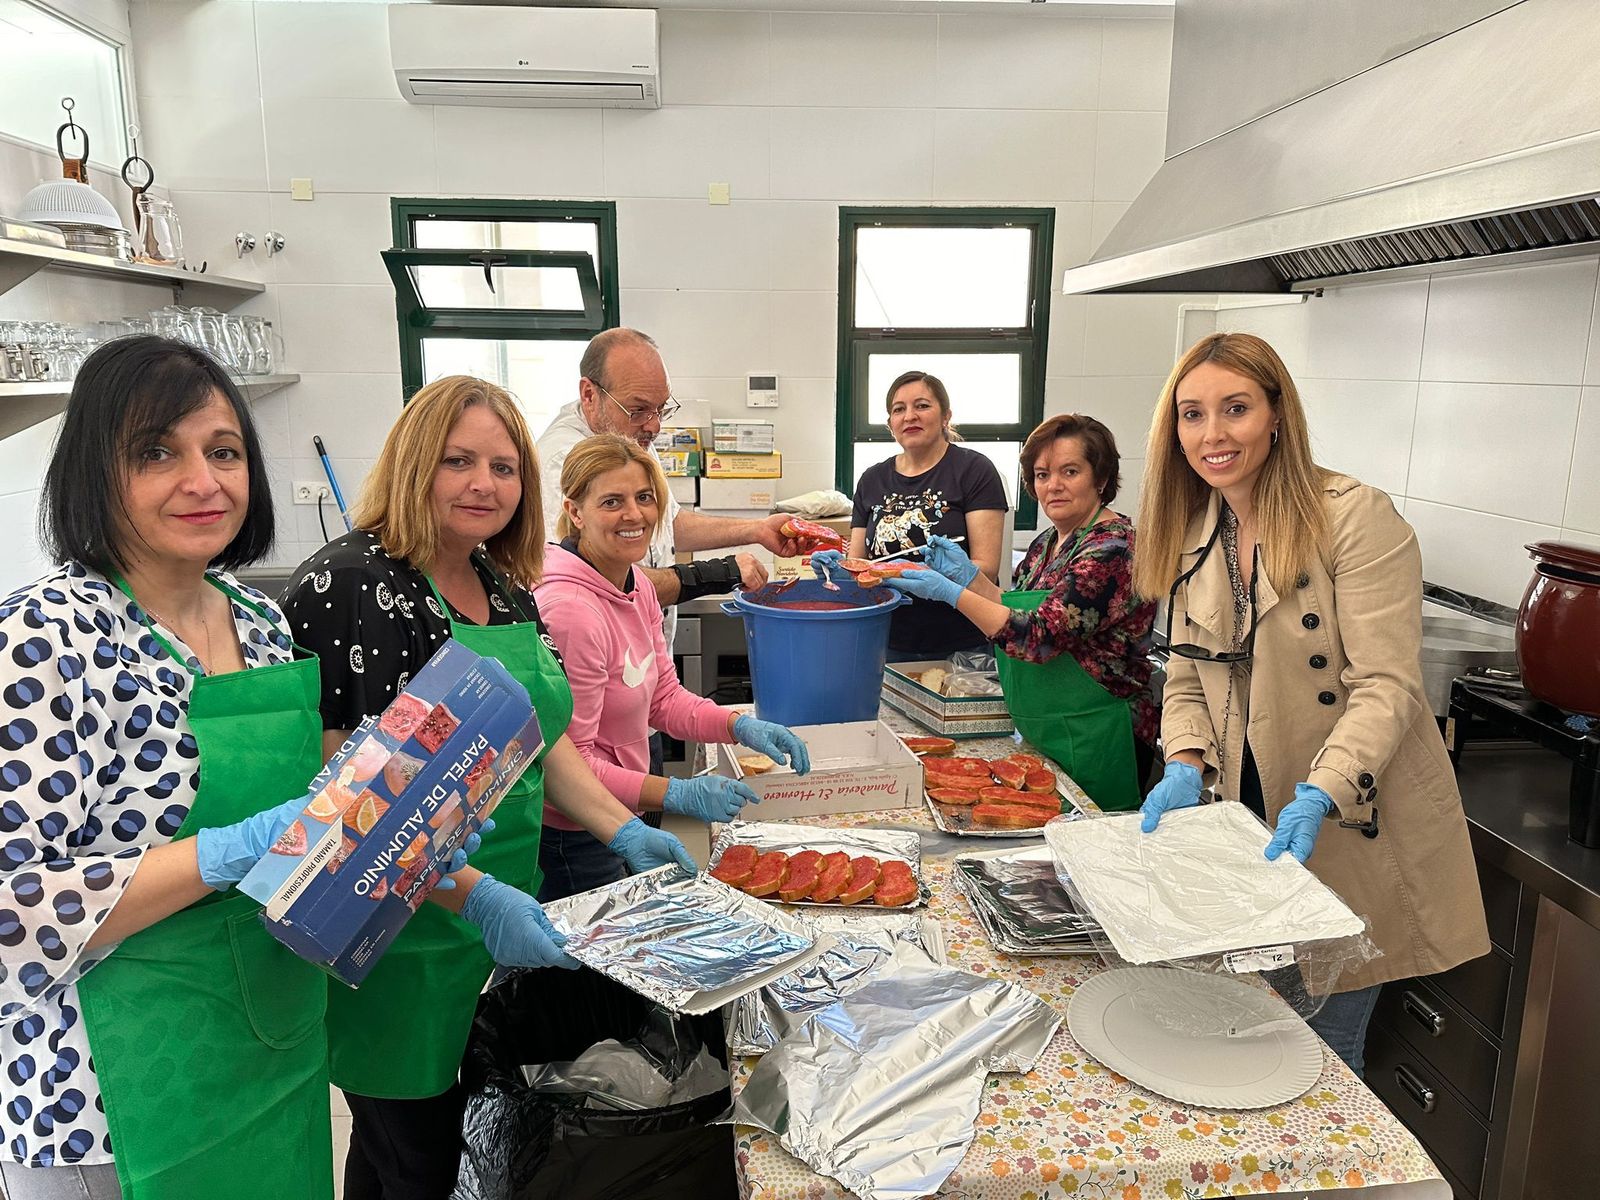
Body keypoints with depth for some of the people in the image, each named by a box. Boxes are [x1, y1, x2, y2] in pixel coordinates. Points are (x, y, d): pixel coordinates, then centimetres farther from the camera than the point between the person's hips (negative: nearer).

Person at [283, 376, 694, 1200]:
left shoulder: (506, 586, 6)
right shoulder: (347, 586, -18)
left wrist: (625, 832, 1)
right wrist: (471, 895, -29)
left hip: (504, 926, 8)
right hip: (402, 940, -7)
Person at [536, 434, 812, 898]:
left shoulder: (636, 586, 2)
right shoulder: (570, 610, -27)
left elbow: (664, 697, 8)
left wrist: (740, 725, -8)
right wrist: (679, 795, -25)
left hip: (618, 821, 9)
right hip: (573, 841, -8)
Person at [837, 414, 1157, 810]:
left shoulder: (1112, 550, -20)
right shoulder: (1047, 543, 9)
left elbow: (1040, 638, -26)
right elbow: (1016, 618, 12)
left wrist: (951, 592, -23)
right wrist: (969, 574, -1)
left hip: (1096, 744, -8)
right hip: (1041, 737, 8)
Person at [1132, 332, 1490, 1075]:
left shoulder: (1356, 519, -16)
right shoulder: (1196, 536, 4)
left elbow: (1387, 686, -20)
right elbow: (1188, 679, 6)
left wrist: (1318, 798, -31)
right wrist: (1187, 767, -12)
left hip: (1354, 838, -5)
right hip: (1252, 825, 5)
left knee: (1324, 1047, 7)